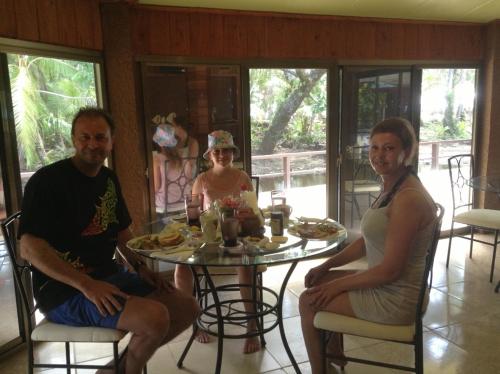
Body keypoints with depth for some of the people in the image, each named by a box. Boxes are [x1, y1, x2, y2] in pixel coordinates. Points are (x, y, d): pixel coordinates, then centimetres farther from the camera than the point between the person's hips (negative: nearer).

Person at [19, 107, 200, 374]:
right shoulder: (47, 181, -13)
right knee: (155, 317, -29)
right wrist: (86, 284, -28)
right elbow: (29, 248, -20)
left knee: (188, 308, 1)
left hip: (109, 275, 8)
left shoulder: (109, 179, 10)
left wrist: (139, 267, 3)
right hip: (64, 290, -8)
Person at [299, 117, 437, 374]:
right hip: (385, 284, 9)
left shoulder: (408, 198, -27)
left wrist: (338, 284, -14)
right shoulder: (391, 188, 4)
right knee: (320, 281, 19)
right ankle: (334, 352, 36)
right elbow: (368, 240, 12)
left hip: (395, 300, -9)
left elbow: (390, 270, -26)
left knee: (308, 301, -1)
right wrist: (326, 266, 7)